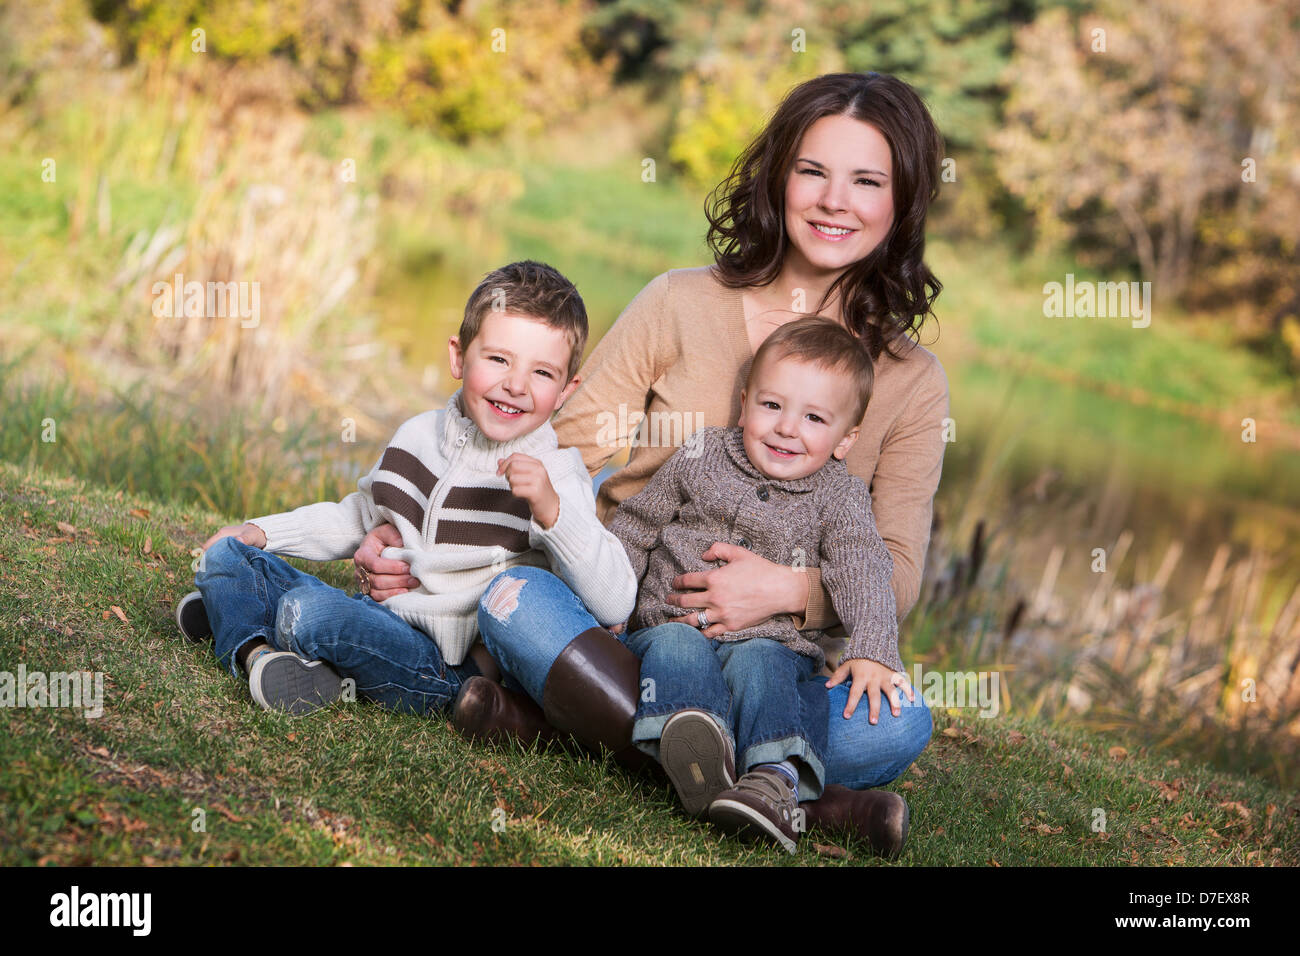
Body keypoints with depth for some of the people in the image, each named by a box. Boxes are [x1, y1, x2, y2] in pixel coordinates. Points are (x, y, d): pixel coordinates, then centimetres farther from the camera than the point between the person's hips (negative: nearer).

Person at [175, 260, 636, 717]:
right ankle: (252, 648, -10)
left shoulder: (554, 475, -13)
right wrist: (263, 531, 20)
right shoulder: (420, 435, 7)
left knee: (310, 610, -31)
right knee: (227, 554, 11)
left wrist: (551, 509, -37)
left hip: (445, 667, -7)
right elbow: (359, 516, 27)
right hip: (376, 618, 7)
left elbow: (615, 604, -25)